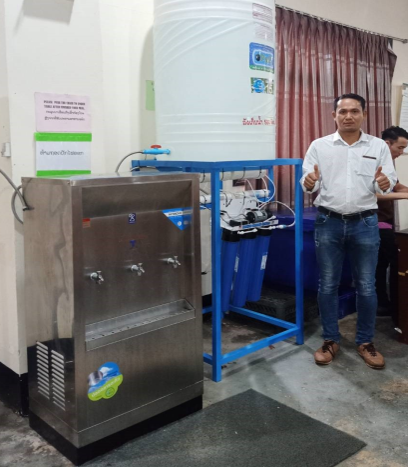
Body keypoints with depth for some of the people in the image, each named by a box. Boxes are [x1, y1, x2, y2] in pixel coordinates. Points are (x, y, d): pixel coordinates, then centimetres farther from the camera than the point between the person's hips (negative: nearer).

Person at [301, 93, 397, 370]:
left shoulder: (379, 146, 4)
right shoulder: (319, 146, 3)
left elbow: (389, 181, 0)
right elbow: (309, 182, 0)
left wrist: (384, 183, -24)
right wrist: (309, 183, -24)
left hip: (365, 224, 0)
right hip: (329, 223, 0)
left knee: (366, 286, 7)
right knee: (328, 285, 7)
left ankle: (365, 342, 23)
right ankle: (331, 340, 21)